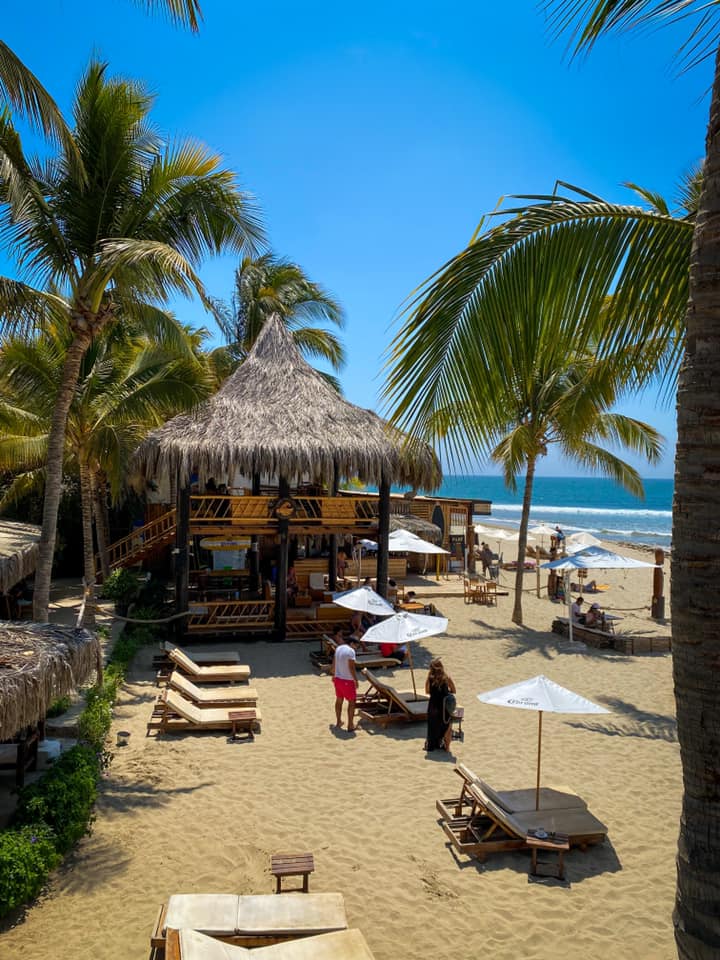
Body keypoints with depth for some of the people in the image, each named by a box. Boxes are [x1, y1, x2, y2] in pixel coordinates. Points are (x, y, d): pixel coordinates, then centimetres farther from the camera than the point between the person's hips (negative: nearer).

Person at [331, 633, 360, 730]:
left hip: (337, 678, 8)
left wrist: (333, 675, 28)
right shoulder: (350, 650, -17)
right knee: (351, 702, 2)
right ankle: (350, 725, 4)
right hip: (347, 680, -8)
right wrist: (356, 680, -13)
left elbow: (334, 664, 15)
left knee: (339, 700, 19)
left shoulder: (338, 648, 6)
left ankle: (338, 722, 29)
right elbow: (351, 667, -21)